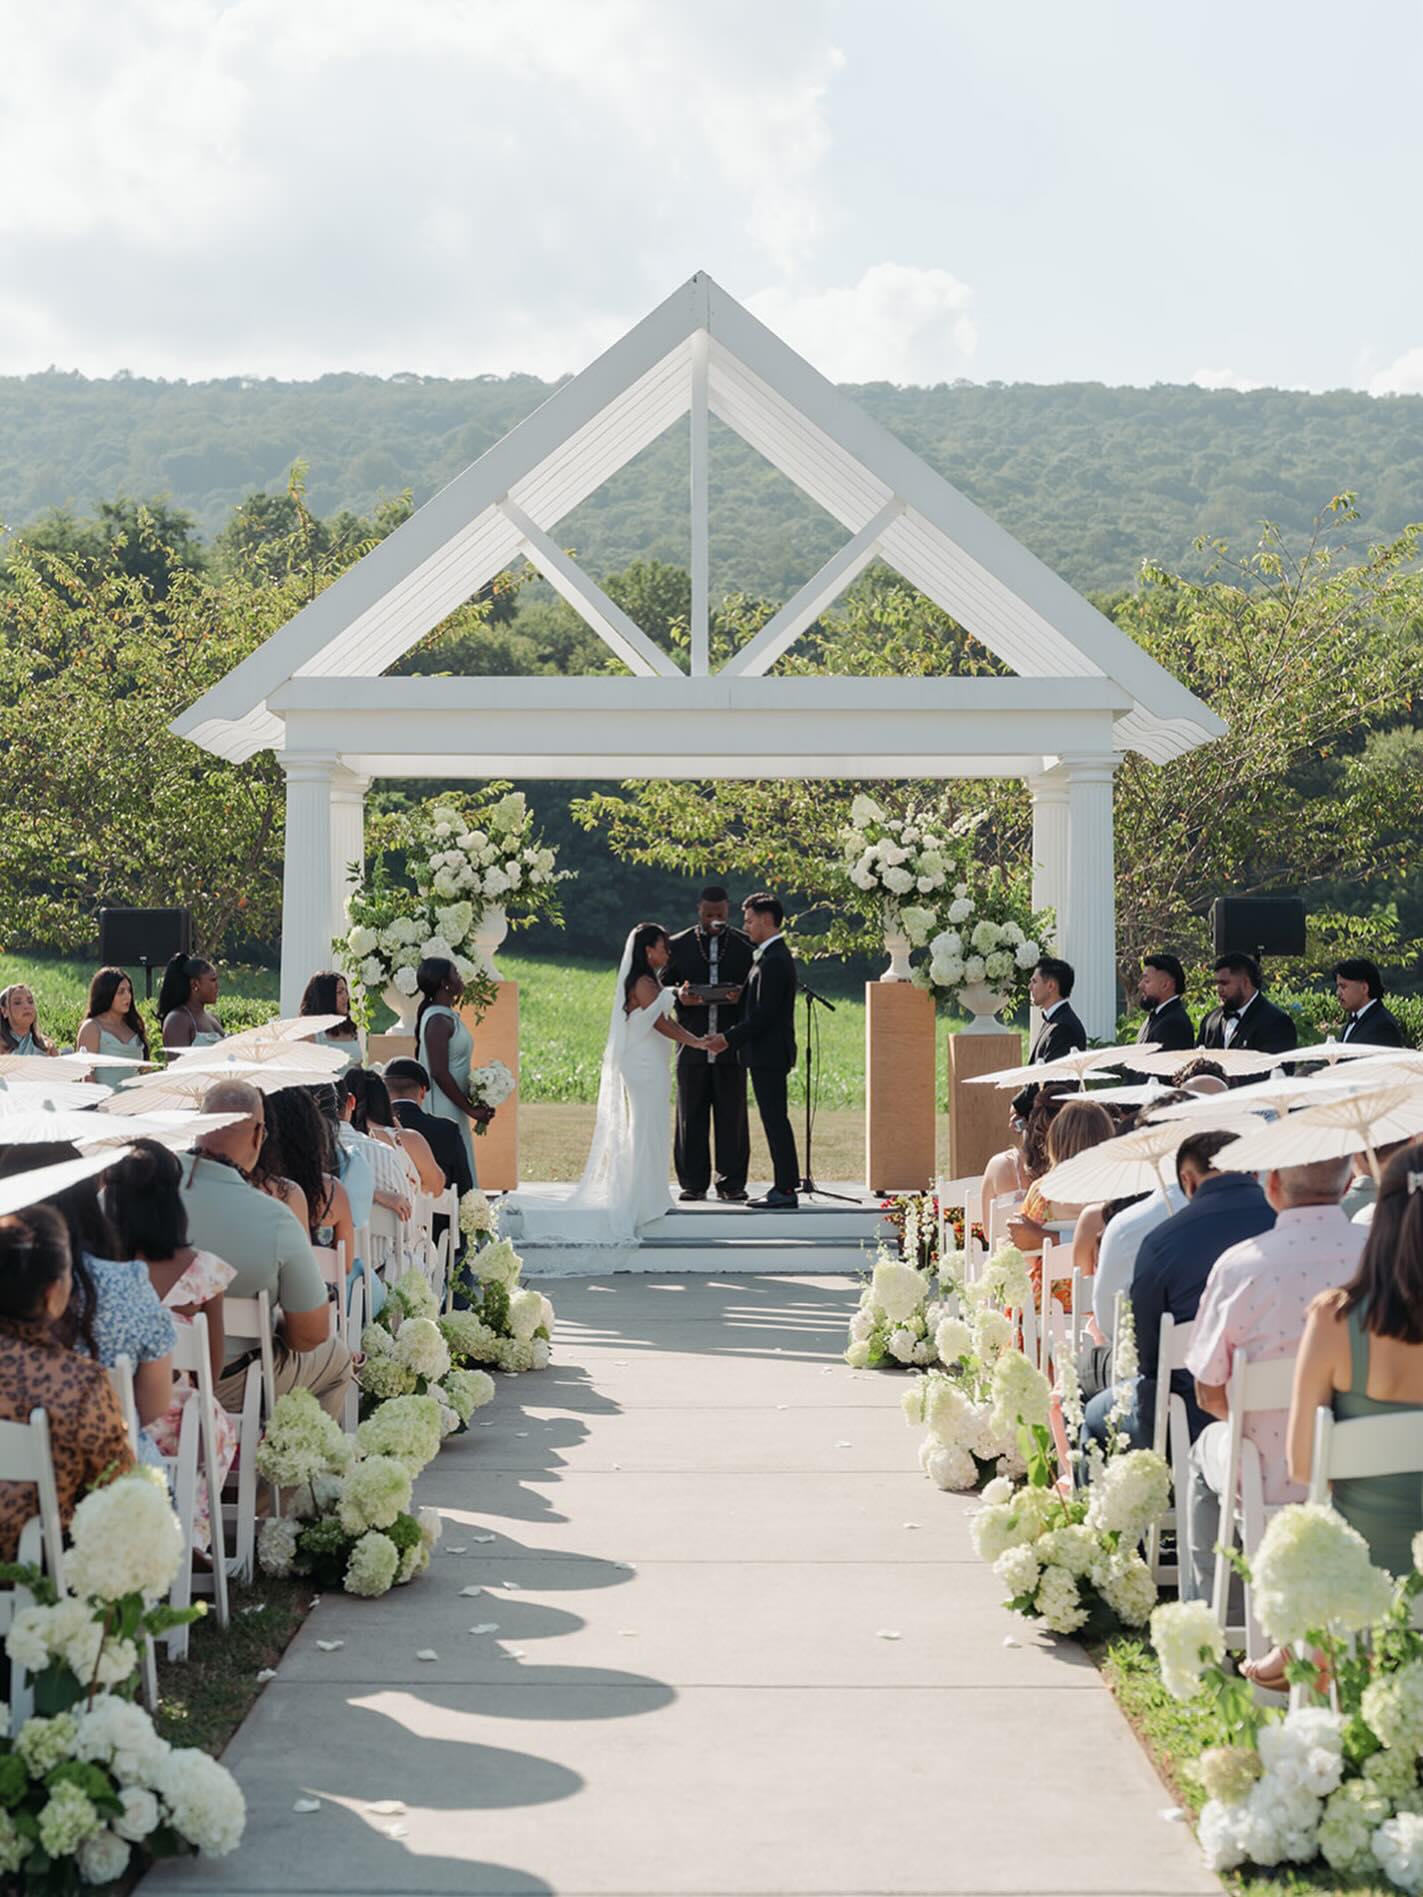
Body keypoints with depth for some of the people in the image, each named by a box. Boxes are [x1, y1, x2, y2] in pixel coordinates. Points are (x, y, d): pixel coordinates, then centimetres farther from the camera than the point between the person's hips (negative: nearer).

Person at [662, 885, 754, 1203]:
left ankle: (731, 1183, 9)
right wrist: (679, 995, -13)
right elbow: (662, 987, 9)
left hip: (731, 1045, 0)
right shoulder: (678, 945, 8)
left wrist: (742, 995, -14)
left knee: (732, 1117, 2)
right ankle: (693, 1183, 9)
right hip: (692, 1044, 0)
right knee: (691, 1117, 3)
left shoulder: (746, 945, 8)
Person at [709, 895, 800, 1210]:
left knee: (775, 1119, -7)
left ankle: (786, 1190, -5)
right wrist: (732, 1037, 14)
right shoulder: (772, 955, 15)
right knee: (774, 1120, 12)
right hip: (769, 1052, 10)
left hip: (768, 1053, -10)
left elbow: (764, 1015, -20)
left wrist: (729, 1038, -15)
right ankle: (784, 1186, 15)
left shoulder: (773, 960, -17)